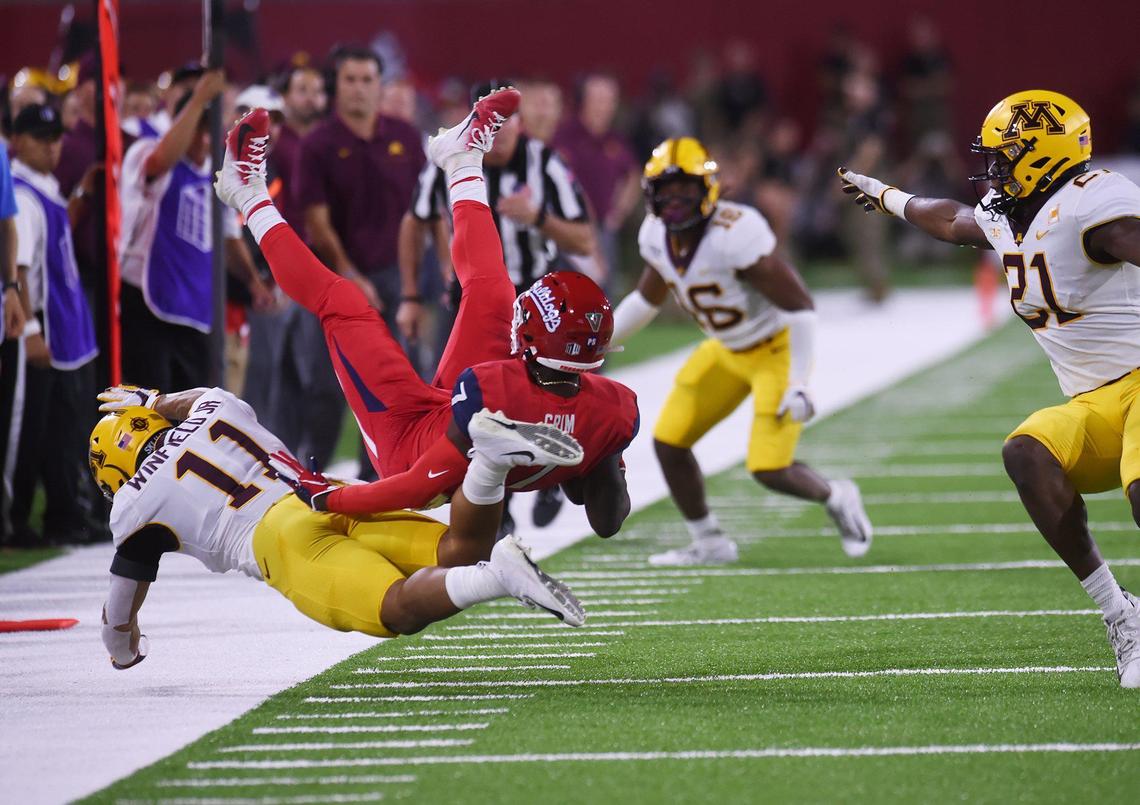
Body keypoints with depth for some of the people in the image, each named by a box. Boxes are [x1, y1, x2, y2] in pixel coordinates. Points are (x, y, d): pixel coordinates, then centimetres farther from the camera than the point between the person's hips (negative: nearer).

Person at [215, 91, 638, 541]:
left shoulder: (493, 388, -43)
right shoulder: (613, 411, -30)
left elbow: (425, 486, -35)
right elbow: (609, 521, -17)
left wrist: (329, 500, -25)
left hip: (410, 448, -5)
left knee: (340, 304, 4)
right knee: (489, 293, 11)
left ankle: (251, 198, 26)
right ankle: (464, 163, 35)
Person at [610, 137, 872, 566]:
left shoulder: (735, 236, -33)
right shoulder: (657, 237, -8)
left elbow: (799, 306, -27)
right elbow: (646, 300, 15)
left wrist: (798, 385, -26)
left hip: (776, 349, -8)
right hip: (726, 351, 8)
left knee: (770, 470, -14)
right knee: (669, 442, 1)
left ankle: (836, 498, 18)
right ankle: (708, 543, 19)